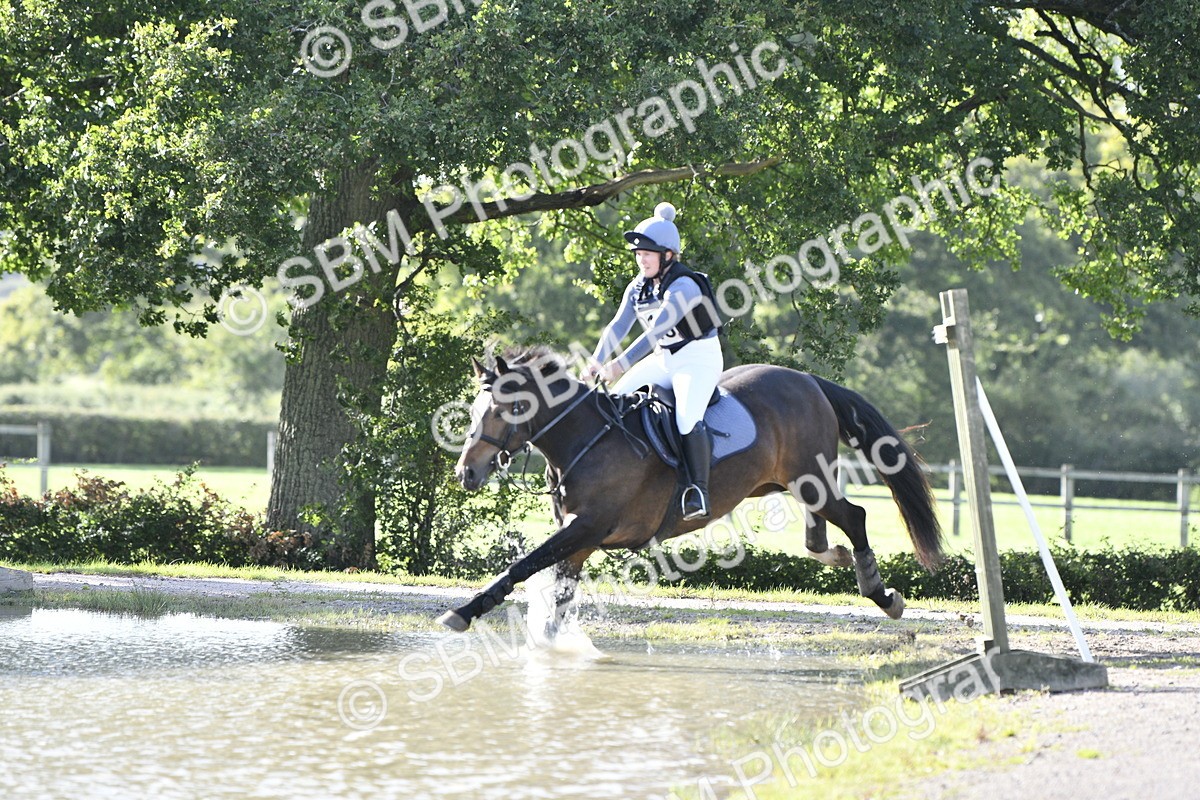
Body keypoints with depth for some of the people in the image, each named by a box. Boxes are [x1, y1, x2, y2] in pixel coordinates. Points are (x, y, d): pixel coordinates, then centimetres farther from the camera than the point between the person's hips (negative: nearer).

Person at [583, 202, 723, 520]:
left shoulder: (684, 286, -23)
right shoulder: (638, 288, 2)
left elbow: (657, 330, -32)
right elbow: (618, 326, -5)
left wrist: (620, 365, -39)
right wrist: (598, 360, -22)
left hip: (699, 359, -8)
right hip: (662, 360, 8)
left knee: (687, 418, -31)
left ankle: (699, 491, -29)